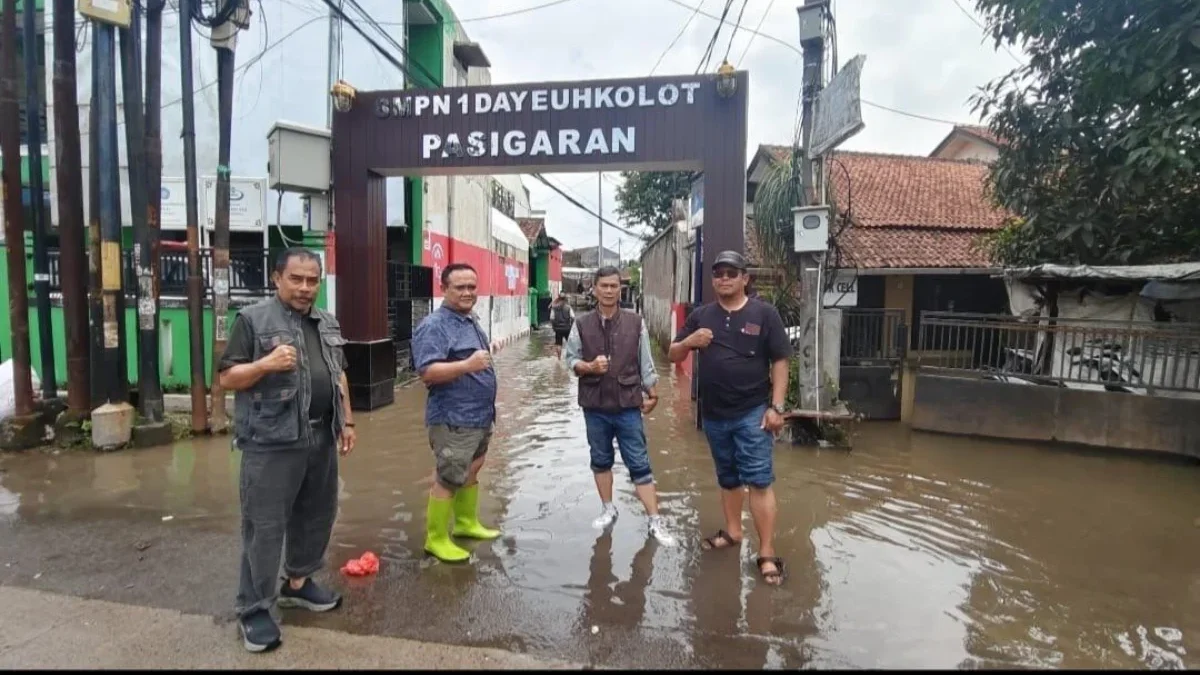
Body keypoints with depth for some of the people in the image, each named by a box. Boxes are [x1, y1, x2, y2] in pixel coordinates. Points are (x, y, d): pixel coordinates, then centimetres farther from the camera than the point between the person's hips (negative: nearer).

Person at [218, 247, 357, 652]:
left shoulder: (328, 324, 13)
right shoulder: (253, 319, -6)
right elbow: (227, 378, -7)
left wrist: (347, 422, 14)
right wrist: (266, 364, -25)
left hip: (321, 439, 7)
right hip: (271, 443, -6)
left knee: (317, 515, 17)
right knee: (265, 526, 2)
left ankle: (298, 583, 36)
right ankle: (254, 608, 17)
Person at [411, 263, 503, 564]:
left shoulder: (471, 320, 11)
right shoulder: (434, 326, -19)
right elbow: (427, 372, -29)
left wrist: (488, 350, 13)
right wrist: (467, 365, -36)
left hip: (479, 415, 10)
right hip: (454, 419, -10)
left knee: (471, 471, 21)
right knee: (448, 479, -1)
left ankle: (467, 523, 37)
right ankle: (436, 539, 14)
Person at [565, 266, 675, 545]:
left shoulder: (635, 323, -1)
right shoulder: (581, 324, -1)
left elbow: (645, 362, 4)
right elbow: (570, 359, 2)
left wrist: (651, 393, 7)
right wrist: (588, 367, -17)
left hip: (628, 405, -1)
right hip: (594, 406, 1)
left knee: (639, 464, 2)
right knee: (601, 460, 15)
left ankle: (656, 522, 8)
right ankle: (608, 509, 33)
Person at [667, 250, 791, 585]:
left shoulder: (764, 313, -3)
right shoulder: (700, 315, 7)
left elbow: (780, 362, -4)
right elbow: (673, 356, 8)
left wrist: (776, 407, -11)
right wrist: (688, 341, -14)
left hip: (753, 412, -4)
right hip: (713, 414, 4)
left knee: (759, 481, -4)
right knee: (727, 478, 18)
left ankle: (767, 554, 3)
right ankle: (732, 532, 35)